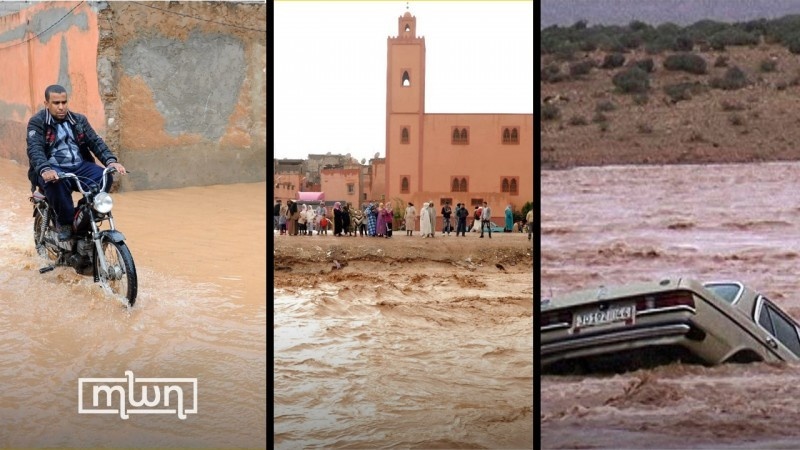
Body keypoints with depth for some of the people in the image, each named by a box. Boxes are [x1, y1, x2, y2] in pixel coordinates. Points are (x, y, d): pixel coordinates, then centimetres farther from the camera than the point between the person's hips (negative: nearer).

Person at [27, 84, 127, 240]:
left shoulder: (79, 120, 14)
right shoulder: (37, 122, 1)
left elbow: (95, 141, 5)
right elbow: (34, 149, -14)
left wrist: (110, 161, -15)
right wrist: (44, 170, -36)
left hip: (79, 166, 4)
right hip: (53, 170, -4)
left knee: (104, 177, -24)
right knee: (57, 182, -39)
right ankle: (65, 223, -18)